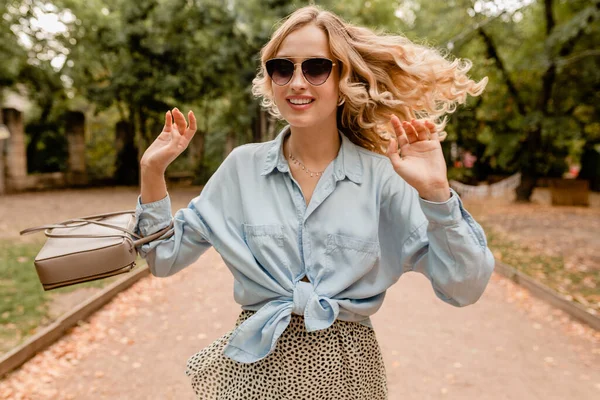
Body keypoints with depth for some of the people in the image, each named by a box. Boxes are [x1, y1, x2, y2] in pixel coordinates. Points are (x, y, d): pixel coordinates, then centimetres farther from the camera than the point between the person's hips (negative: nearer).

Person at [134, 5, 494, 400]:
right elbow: (166, 257, 2)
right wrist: (153, 171, -10)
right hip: (255, 367, 1)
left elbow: (464, 289, -13)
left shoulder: (383, 175, -10)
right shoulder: (242, 166, -3)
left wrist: (436, 193, -26)